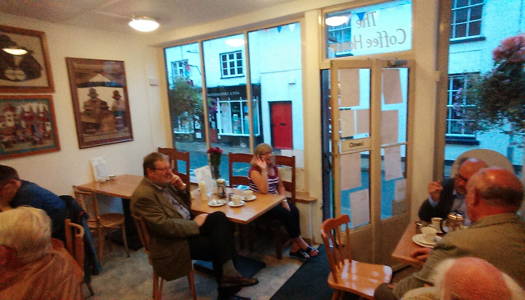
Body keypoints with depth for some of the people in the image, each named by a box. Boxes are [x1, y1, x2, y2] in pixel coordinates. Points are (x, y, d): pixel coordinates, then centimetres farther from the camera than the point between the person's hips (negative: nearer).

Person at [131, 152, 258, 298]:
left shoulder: (165, 183, 7)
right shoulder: (143, 195, -18)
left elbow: (186, 206, 16)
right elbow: (163, 226, -25)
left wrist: (182, 188, -2)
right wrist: (195, 224, -18)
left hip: (188, 226, 8)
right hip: (172, 244, -8)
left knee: (219, 217, -13)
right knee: (217, 244, -15)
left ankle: (227, 274, -12)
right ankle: (226, 275, 11)